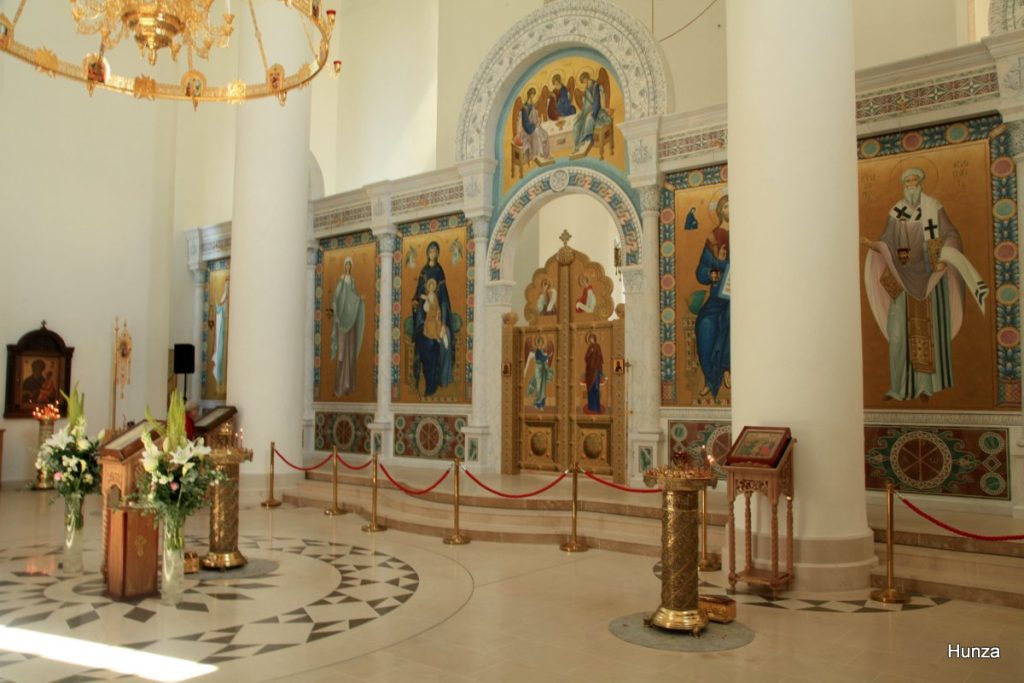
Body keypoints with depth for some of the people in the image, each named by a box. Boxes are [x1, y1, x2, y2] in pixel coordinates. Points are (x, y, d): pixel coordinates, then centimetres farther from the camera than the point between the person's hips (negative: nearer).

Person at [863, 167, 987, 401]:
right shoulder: (895, 212, 9)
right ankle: (901, 385, -1)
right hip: (904, 278, 2)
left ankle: (926, 383, 2)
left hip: (929, 276, -2)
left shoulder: (933, 207, 3)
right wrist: (874, 245, -21)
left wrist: (943, 259, -20)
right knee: (900, 328, -5)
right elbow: (887, 243, 2)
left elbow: (951, 235, -2)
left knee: (929, 327, -3)